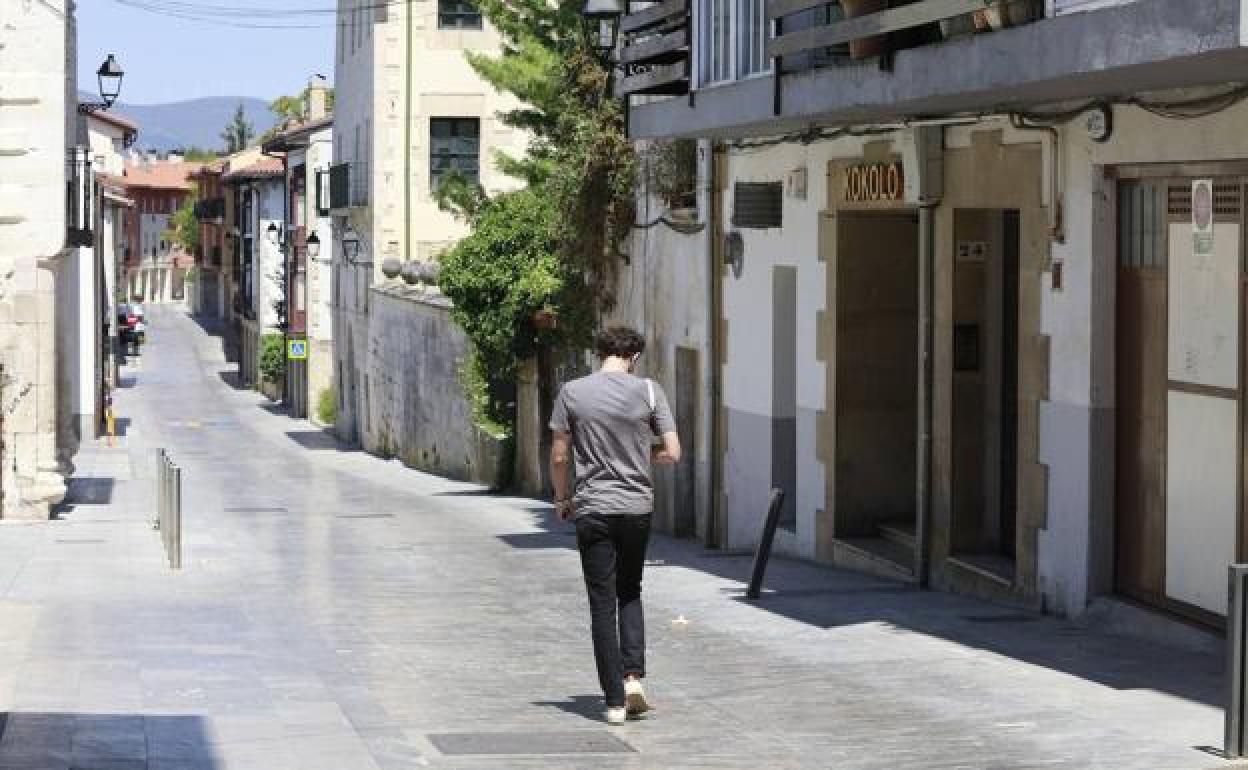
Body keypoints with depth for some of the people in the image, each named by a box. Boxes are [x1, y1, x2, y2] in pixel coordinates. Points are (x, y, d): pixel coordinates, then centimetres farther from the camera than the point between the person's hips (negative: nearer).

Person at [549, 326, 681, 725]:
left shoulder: (572, 393, -3)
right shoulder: (648, 391, -4)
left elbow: (559, 457, -1)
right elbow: (673, 452, -4)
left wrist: (561, 499, 14)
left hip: (592, 510, -1)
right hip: (637, 507, 1)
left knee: (602, 604, 4)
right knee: (630, 593, 20)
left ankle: (615, 700, 3)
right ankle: (633, 676, 4)